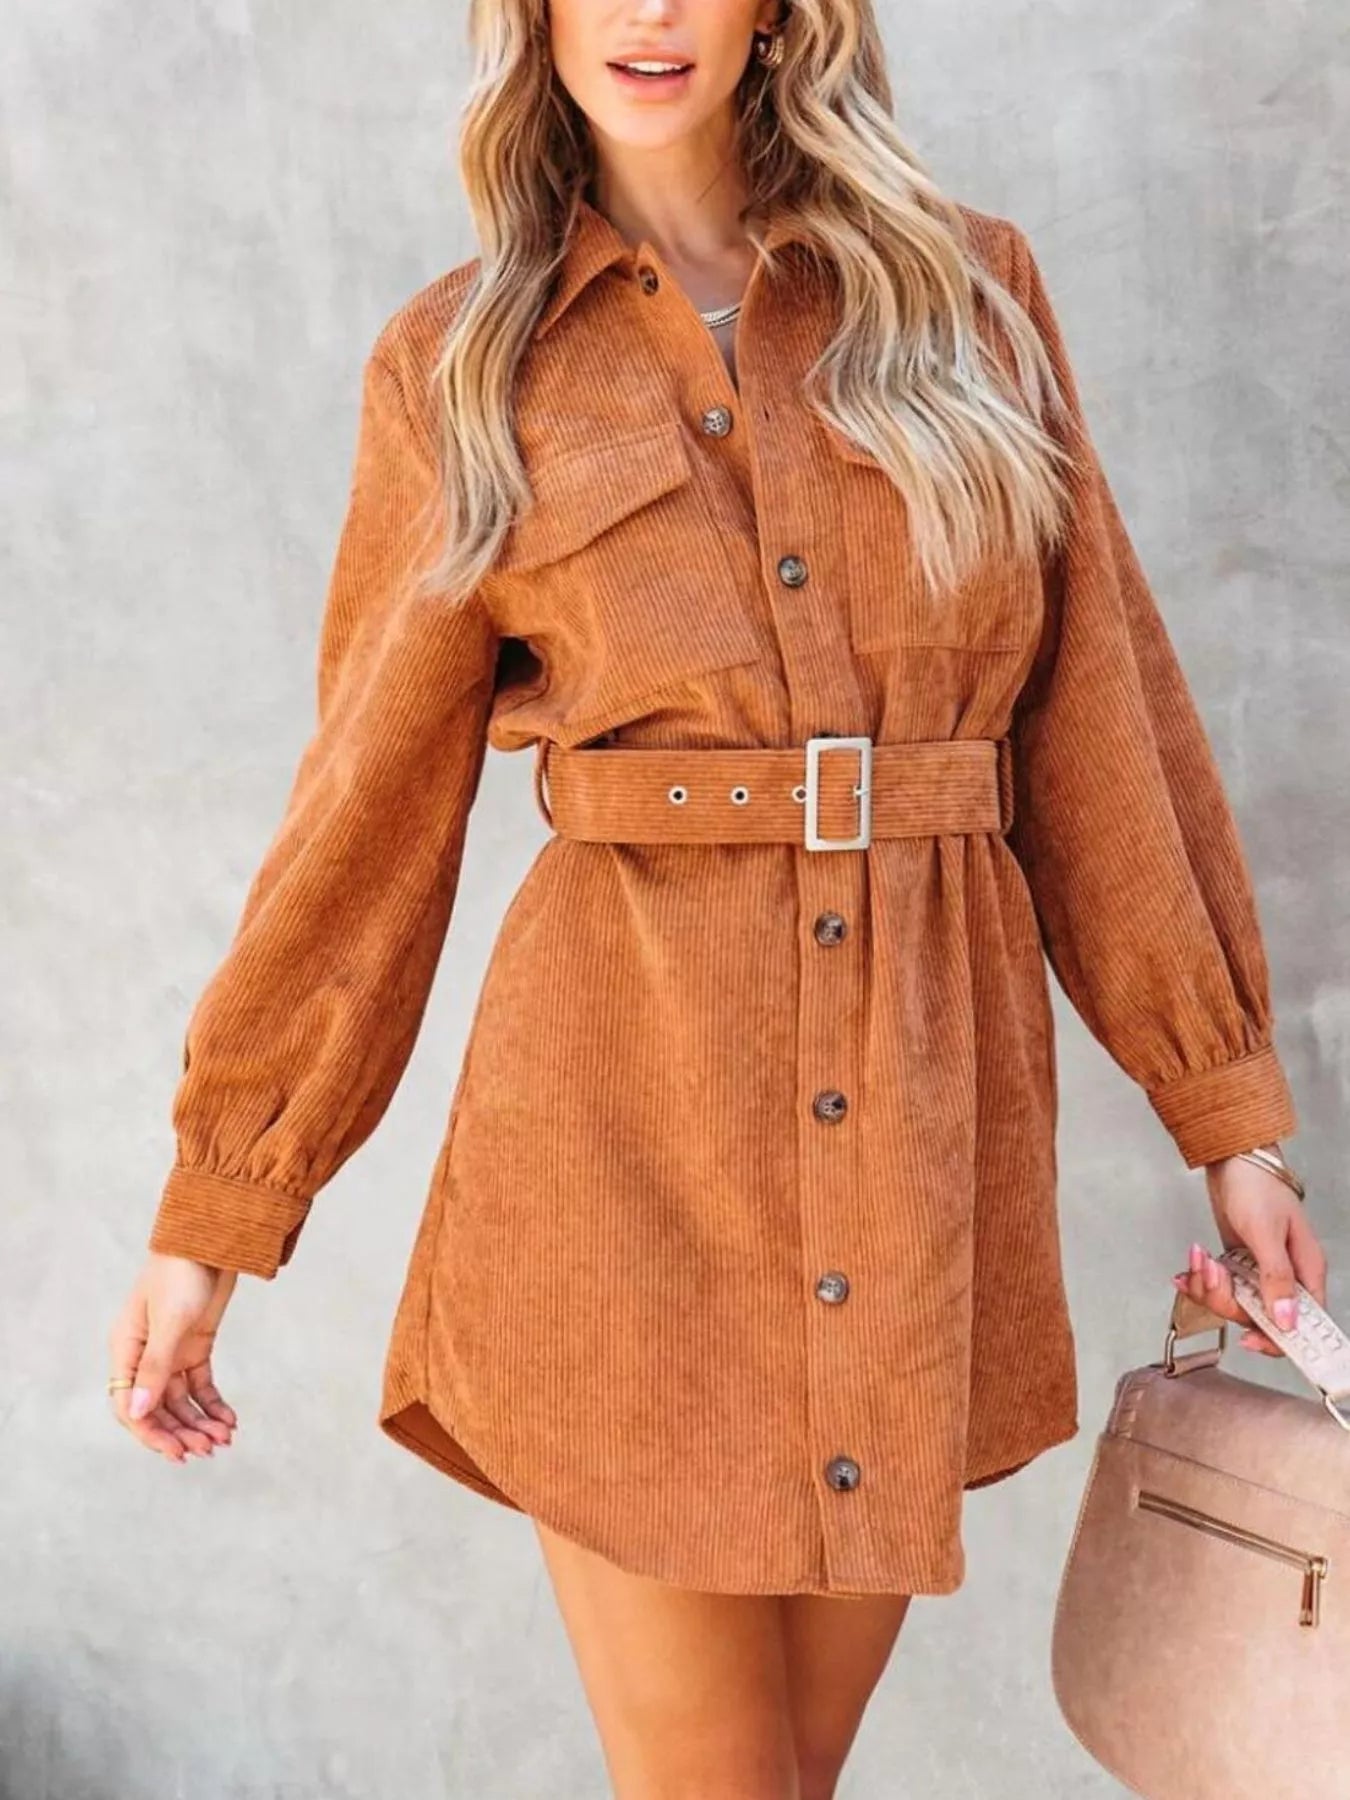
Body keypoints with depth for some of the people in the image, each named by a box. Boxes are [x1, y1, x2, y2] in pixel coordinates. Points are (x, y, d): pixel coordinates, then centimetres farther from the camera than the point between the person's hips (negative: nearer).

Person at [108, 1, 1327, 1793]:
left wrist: (1226, 1110, 7)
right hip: (625, 1122, -2)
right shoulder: (460, 365, 3)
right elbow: (368, 798, 5)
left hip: (929, 1090, 2)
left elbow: (1100, 707, 8)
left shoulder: (973, 293, 7)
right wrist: (211, 1216, 6)